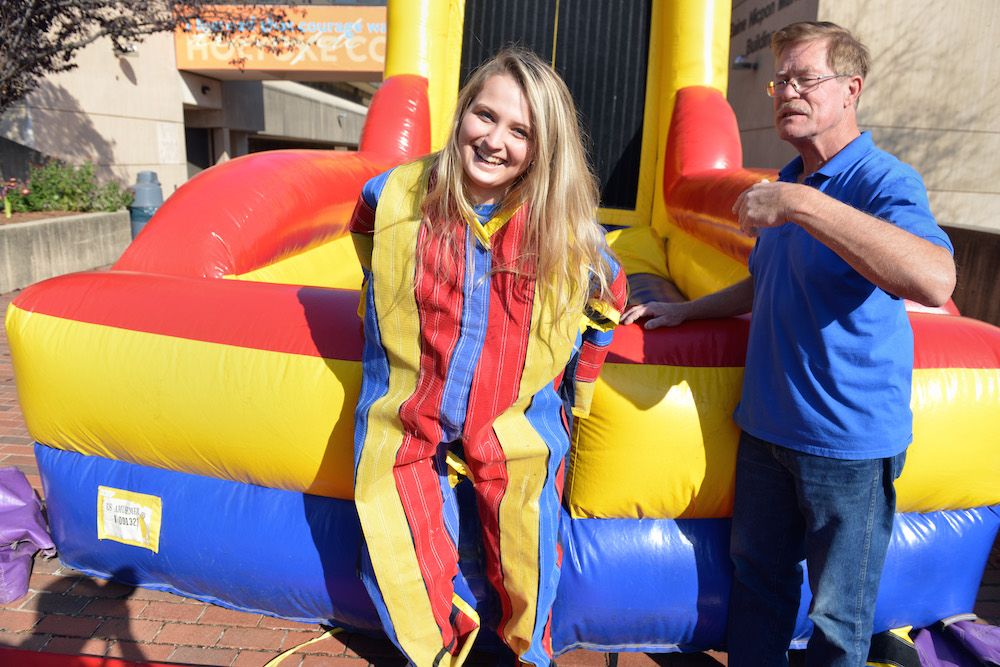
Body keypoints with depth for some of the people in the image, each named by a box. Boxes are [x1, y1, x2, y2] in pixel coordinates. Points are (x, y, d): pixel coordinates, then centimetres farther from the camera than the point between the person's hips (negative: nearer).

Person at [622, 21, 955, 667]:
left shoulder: (885, 182, -14)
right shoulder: (788, 182, 11)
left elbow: (935, 281, -35)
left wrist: (801, 204, -35)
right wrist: (685, 310, 16)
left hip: (848, 442, -7)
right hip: (767, 426, 7)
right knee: (758, 576, 21)